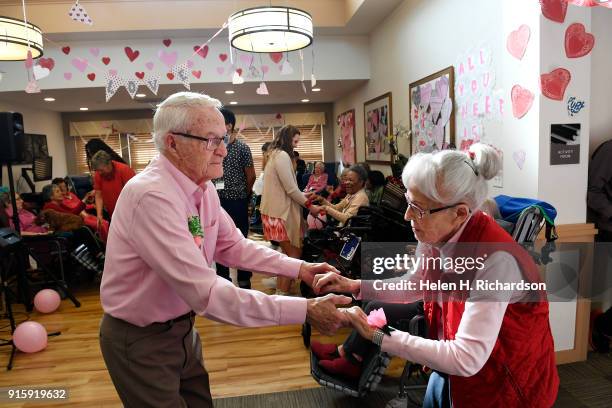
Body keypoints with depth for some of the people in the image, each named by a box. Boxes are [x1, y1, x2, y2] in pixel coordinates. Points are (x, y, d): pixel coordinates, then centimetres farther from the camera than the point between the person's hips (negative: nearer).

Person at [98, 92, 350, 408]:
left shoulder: (203, 187, -4)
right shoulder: (151, 196, -31)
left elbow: (232, 246, 5)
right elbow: (205, 293, -35)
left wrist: (299, 268, -6)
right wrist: (304, 310, -34)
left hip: (180, 326, 7)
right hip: (141, 340, -7)